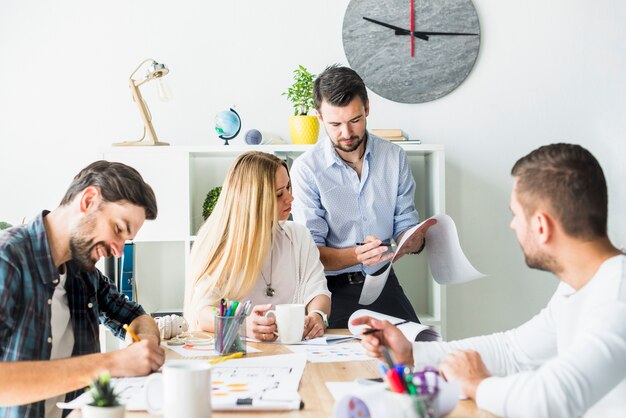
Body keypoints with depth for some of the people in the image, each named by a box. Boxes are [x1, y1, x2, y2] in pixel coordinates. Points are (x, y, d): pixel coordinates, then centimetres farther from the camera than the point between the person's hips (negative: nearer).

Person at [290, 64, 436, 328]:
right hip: (334, 288, -3)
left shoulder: (394, 157, 3)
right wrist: (356, 255, -30)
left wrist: (412, 240, -16)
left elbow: (405, 225, 8)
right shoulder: (306, 168, -9)